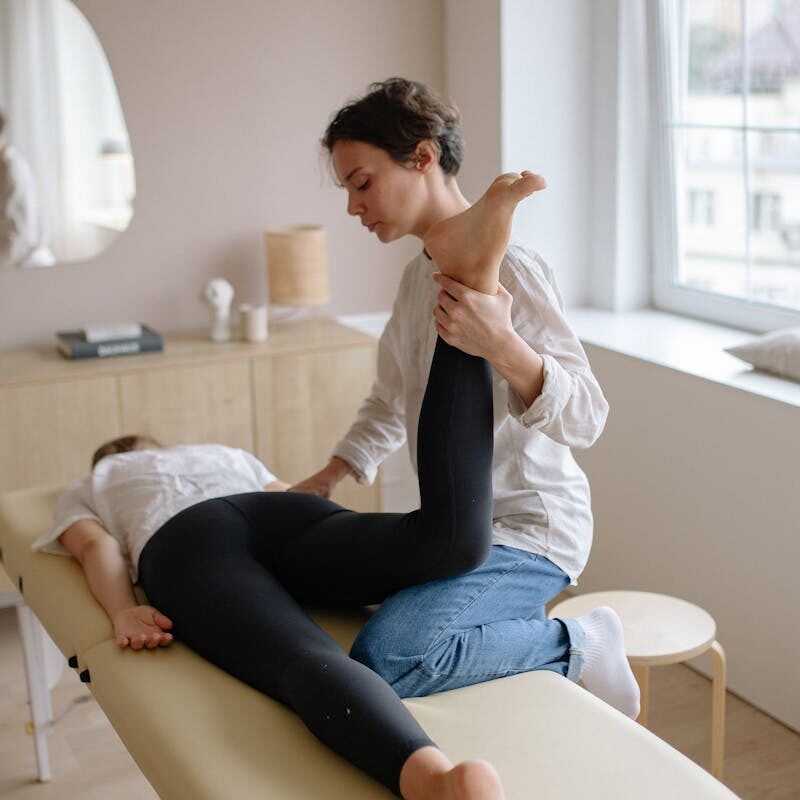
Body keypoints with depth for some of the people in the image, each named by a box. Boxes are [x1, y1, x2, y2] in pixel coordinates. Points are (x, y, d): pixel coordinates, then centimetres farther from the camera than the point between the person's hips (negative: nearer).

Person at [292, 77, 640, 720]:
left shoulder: (506, 268, -16)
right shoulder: (421, 276, 11)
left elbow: (584, 418, -23)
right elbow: (390, 402, 24)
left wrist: (501, 345, -38)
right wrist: (326, 478, 14)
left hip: (528, 527, -9)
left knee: (386, 657, -30)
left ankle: (577, 647, -7)